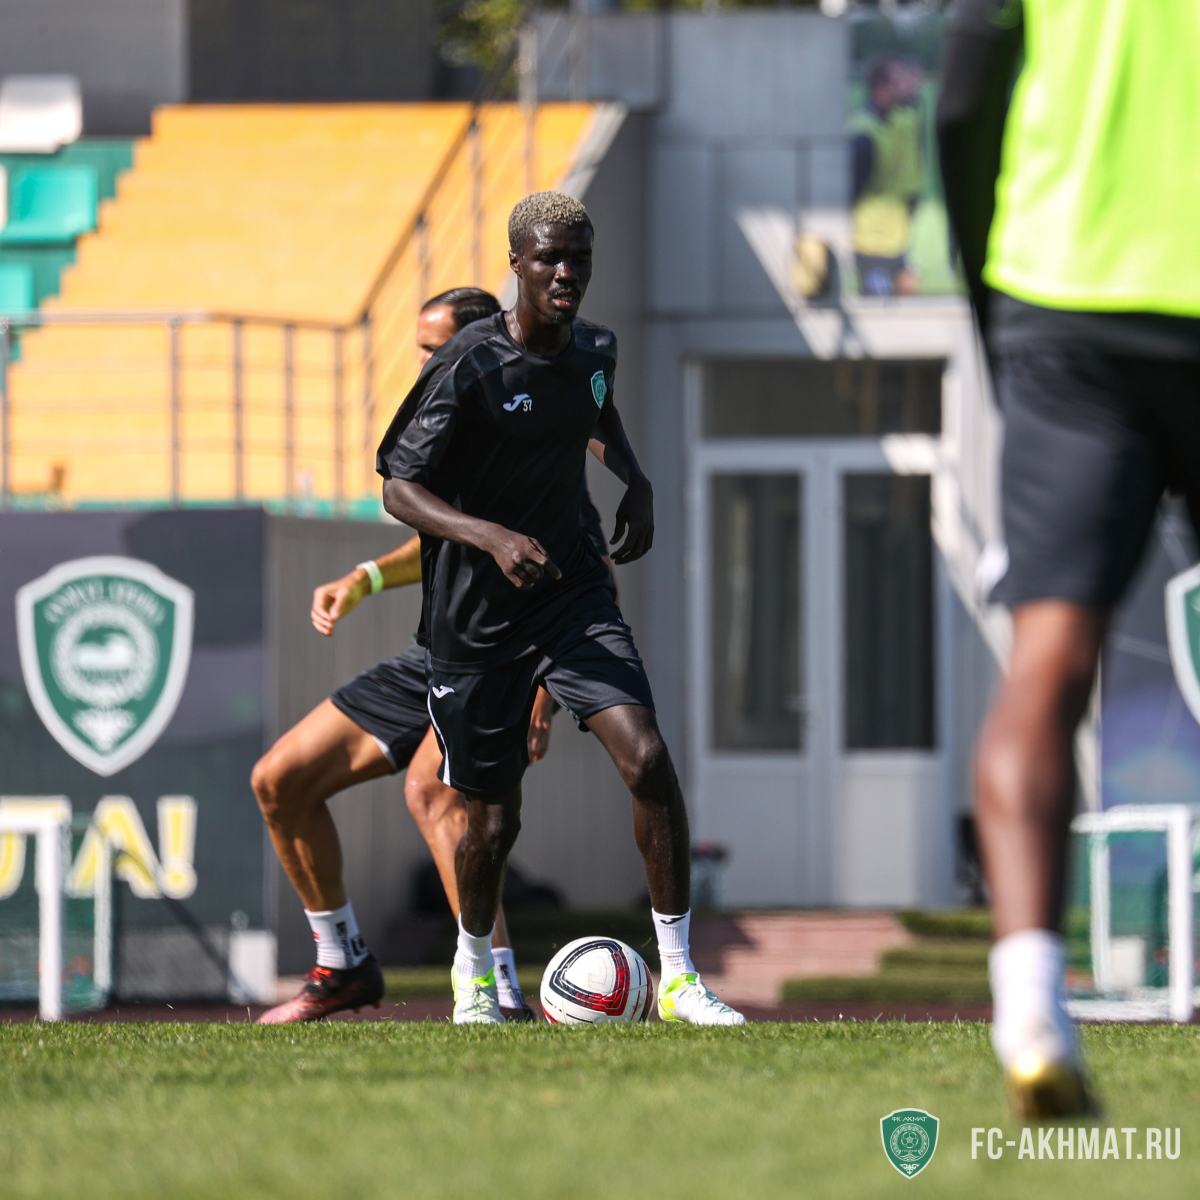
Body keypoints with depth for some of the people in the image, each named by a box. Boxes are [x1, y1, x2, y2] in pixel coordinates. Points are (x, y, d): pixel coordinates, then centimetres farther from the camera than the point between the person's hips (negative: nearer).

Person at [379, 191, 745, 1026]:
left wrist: (636, 483, 9)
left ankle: (679, 978, -10)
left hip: (572, 592, 4)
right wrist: (493, 537, -31)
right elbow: (399, 487, -16)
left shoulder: (594, 351, 2)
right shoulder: (469, 368, -17)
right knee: (494, 821, 5)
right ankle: (473, 968, 37)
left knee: (648, 759, -17)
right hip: (475, 616, -4)